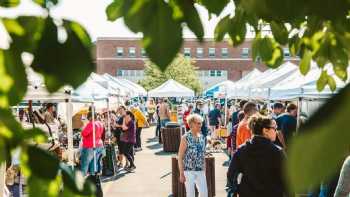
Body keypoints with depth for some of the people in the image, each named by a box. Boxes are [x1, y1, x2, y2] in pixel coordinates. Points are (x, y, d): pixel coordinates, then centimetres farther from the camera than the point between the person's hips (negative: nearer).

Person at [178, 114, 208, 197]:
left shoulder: (202, 137, 6)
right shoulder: (185, 138, -11)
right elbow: (180, 157, -9)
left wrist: (204, 170, 14)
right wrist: (181, 174, -12)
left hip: (200, 171, 5)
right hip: (189, 171, -5)